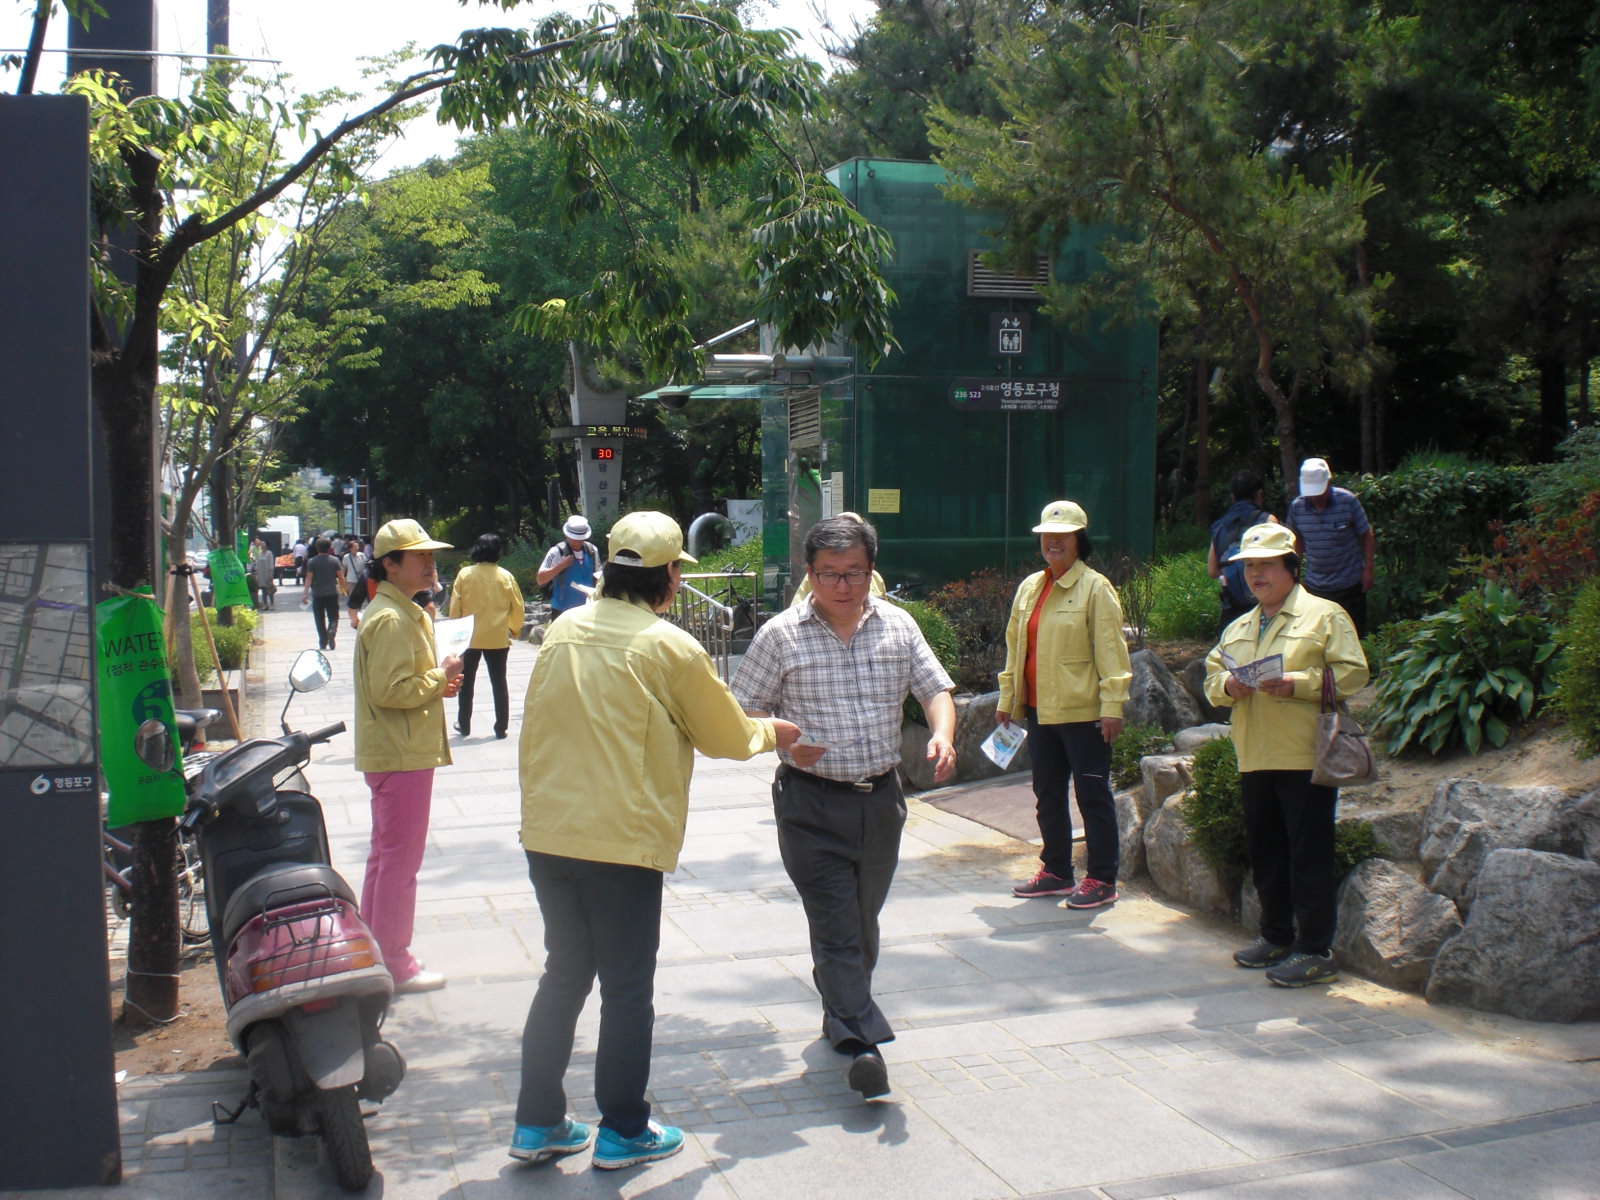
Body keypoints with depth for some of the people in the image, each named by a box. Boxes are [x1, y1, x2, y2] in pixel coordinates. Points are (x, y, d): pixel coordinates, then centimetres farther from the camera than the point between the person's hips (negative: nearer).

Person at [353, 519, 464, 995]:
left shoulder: (402, 612, 16)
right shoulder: (391, 619, -18)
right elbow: (390, 691, -25)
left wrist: (437, 682, 7)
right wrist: (440, 678, -14)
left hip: (398, 753, 11)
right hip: (402, 755, -11)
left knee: (385, 854, 17)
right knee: (400, 859, -4)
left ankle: (373, 950, 27)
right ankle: (394, 963, 3)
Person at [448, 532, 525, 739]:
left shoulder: (464, 574, -7)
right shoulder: (505, 576, -6)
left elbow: (454, 606, -3)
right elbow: (517, 607, 0)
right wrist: (514, 630, 16)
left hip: (470, 637, 0)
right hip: (498, 638, 0)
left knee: (466, 682, 14)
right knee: (499, 683, 9)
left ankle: (464, 724, 20)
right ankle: (501, 727, 8)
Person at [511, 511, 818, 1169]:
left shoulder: (564, 630, 5)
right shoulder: (671, 648, -10)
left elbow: (532, 731, 13)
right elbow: (729, 738, 1)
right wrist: (774, 732, 20)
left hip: (547, 835, 6)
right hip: (623, 843, -6)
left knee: (563, 975, 18)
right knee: (627, 991, 8)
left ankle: (538, 1123, 24)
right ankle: (623, 1132, 17)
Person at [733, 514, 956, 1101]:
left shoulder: (897, 627, 5)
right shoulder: (782, 634, -5)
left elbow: (935, 688, 5)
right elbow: (745, 711, -1)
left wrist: (942, 734, -16)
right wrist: (782, 739, -21)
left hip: (880, 798, 4)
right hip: (811, 803, -4)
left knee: (863, 921, 17)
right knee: (836, 924, -10)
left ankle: (841, 1014, 37)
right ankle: (862, 1041, -11)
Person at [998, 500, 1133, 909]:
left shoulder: (1095, 587, -8)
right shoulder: (1029, 587, 12)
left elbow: (1110, 650, -12)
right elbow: (1014, 645, 18)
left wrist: (1112, 706, -17)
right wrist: (1007, 698, 18)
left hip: (1082, 711, -7)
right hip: (1039, 710, 7)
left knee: (1093, 796, 1)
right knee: (1047, 795, 15)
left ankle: (1102, 880, 8)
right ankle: (1055, 871, 28)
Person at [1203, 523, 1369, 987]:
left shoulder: (1324, 615, 0)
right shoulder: (1238, 628, 20)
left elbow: (1352, 672, -8)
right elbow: (1212, 674, 19)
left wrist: (1298, 683, -20)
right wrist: (1226, 685, -4)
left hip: (1306, 758, -7)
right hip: (1254, 760, 7)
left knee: (1309, 856, -5)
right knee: (1264, 852, 13)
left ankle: (1315, 952, 1)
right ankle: (1277, 936, 27)